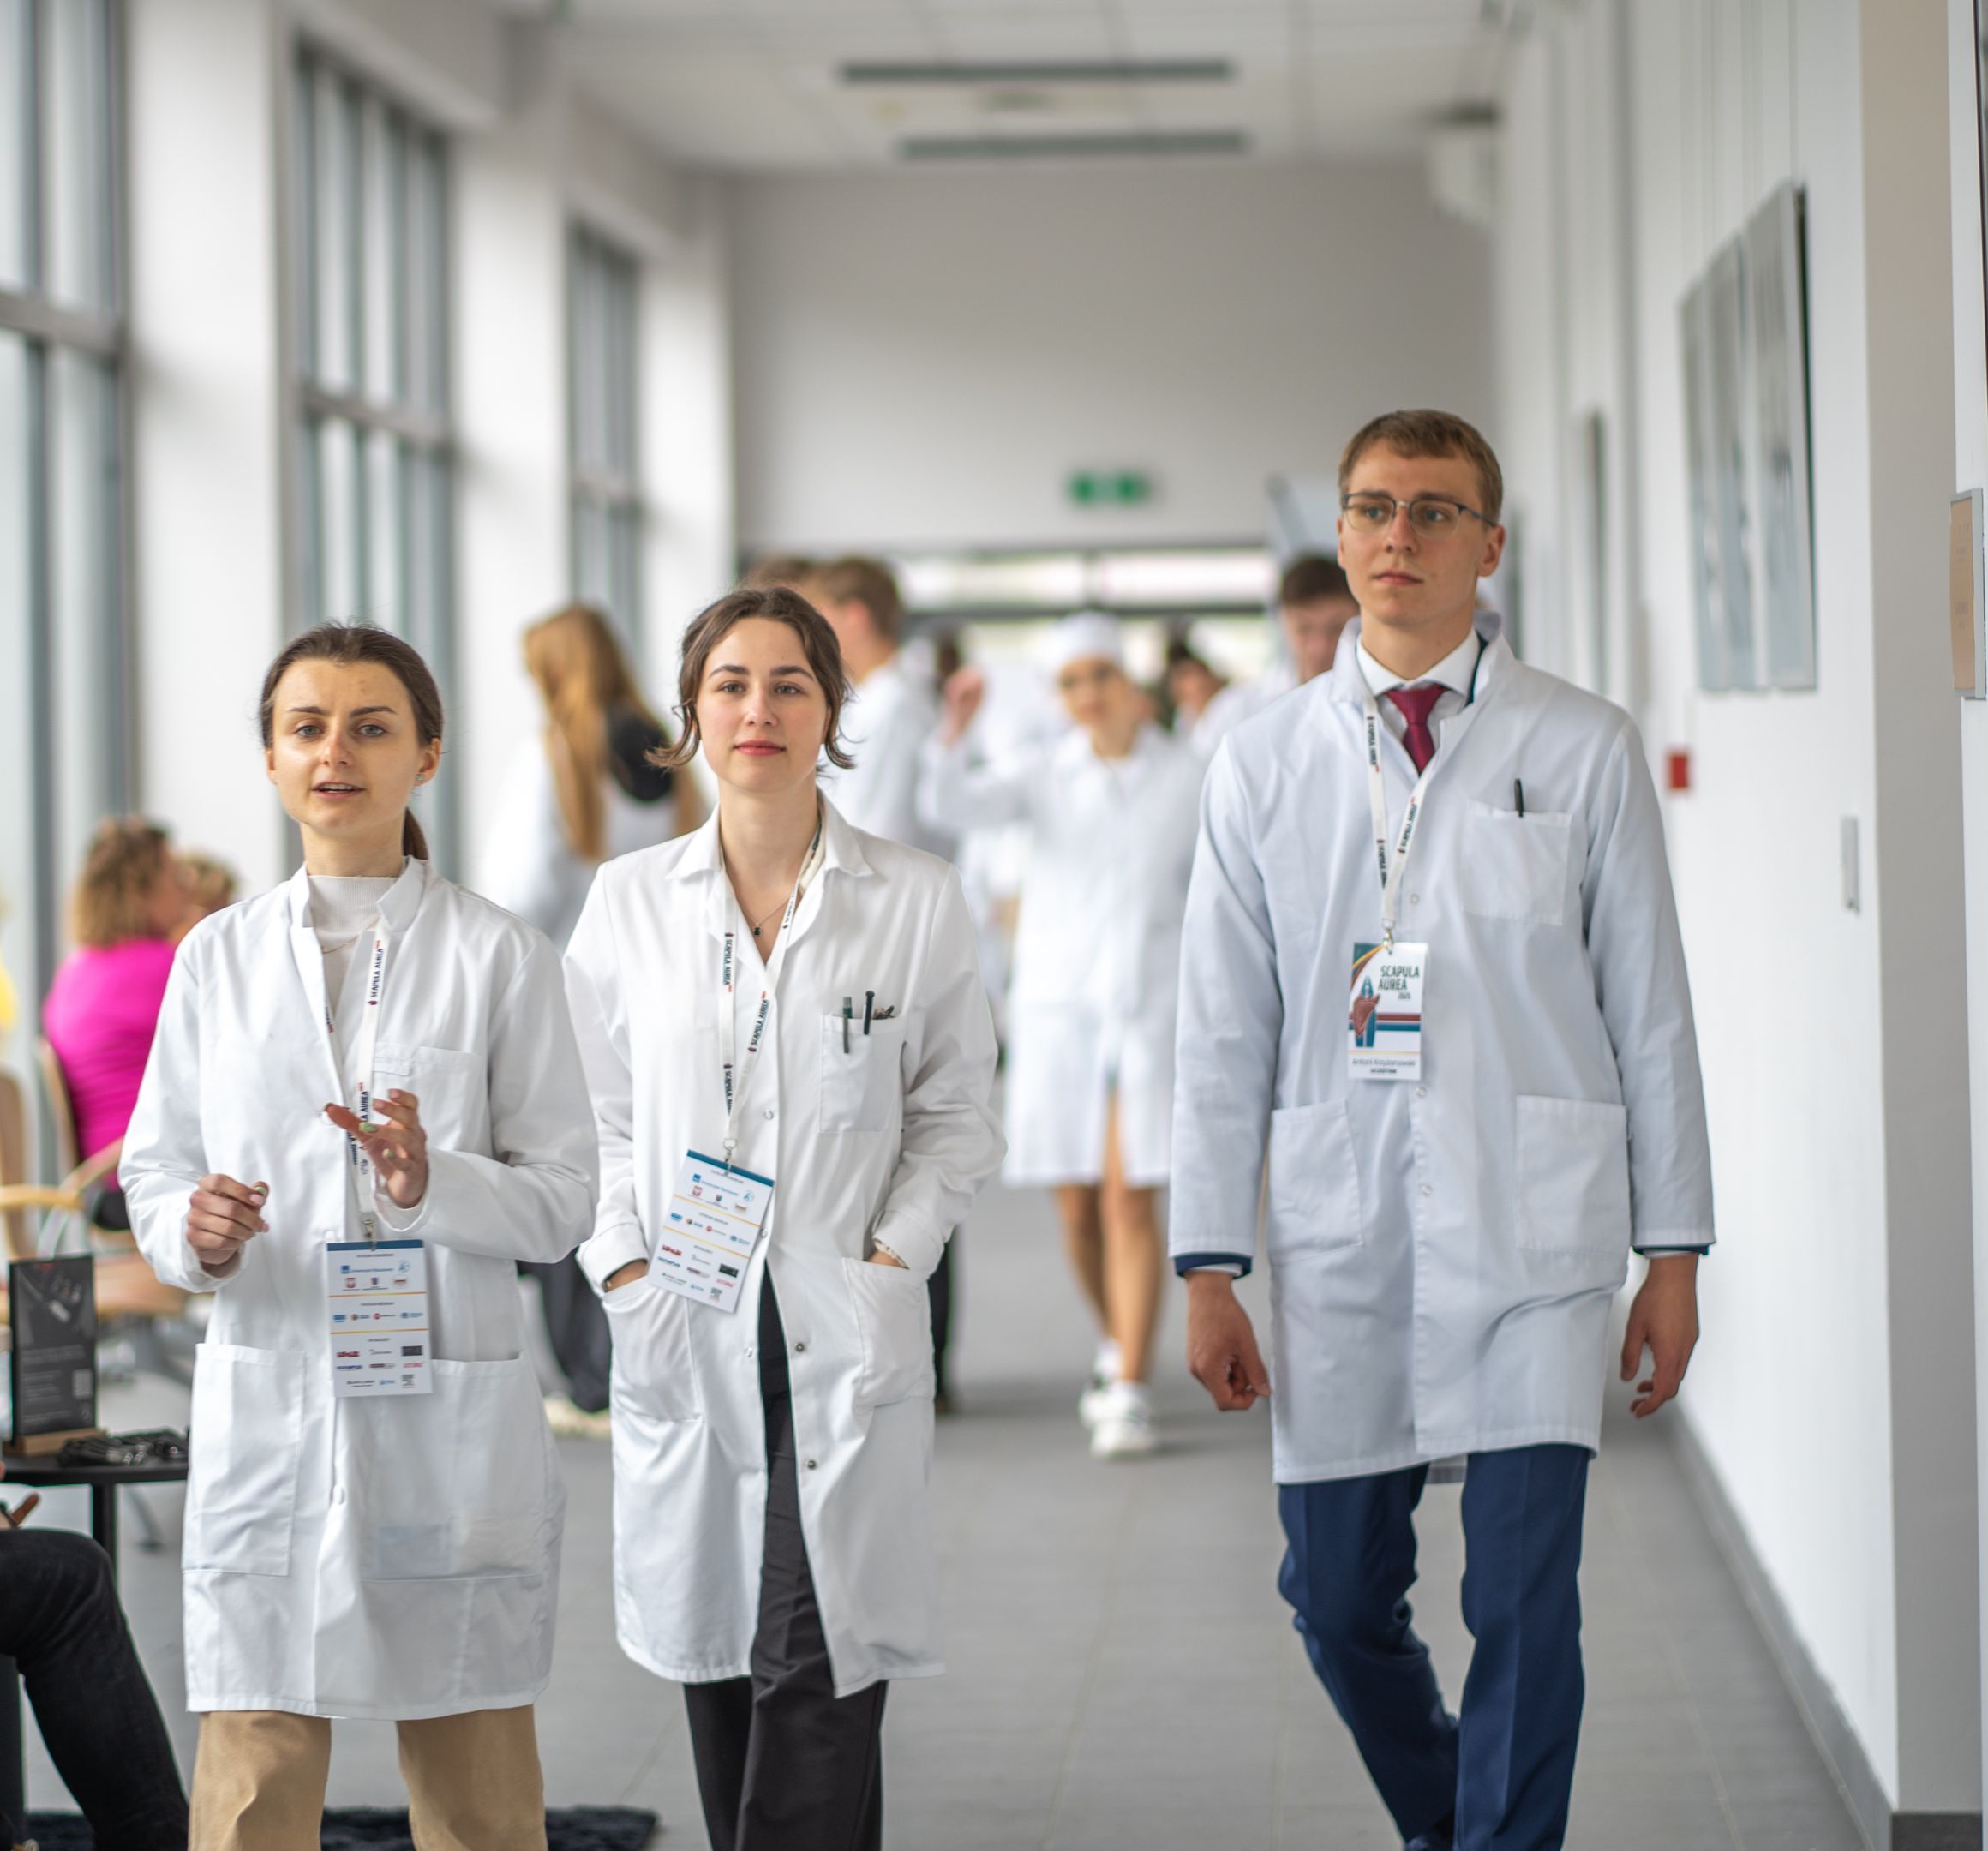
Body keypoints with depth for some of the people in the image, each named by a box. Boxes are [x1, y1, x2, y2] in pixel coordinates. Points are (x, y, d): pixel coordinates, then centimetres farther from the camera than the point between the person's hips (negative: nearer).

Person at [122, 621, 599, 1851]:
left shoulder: (501, 957, 1)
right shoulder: (220, 957, 9)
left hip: (450, 1414, -1)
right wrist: (194, 1231, -11)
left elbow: (564, 1201, -1)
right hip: (268, 1410, 1)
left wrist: (435, 1184, -20)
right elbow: (153, 1164, 11)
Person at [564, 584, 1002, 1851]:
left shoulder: (917, 900, 2)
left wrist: (893, 1261, -6)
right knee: (715, 1663, 7)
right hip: (687, 1334, 2)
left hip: (848, 1338, -2)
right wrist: (626, 1275, -1)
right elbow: (598, 1115, 10)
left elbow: (955, 1117, 6)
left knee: (817, 1666, -10)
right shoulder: (631, 901, 6)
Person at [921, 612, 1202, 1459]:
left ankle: (1130, 1394, -10)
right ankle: (1118, 1345, 33)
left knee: (1129, 1199, -12)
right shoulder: (1046, 775, 4)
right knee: (1077, 1209, 7)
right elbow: (954, 806, -13)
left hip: (1149, 1007, -2)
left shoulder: (1187, 777, 2)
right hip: (1055, 1004, 2)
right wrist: (955, 730, -30)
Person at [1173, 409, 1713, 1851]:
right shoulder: (1264, 767, 7)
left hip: (1534, 1234, -2)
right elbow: (1225, 1029, 7)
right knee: (1337, 1596, 8)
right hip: (1341, 1234, 2)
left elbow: (1650, 1010, 5)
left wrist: (1676, 1250, 2)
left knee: (1526, 1602, -6)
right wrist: (1210, 1265, 3)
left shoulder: (1584, 749, 3)